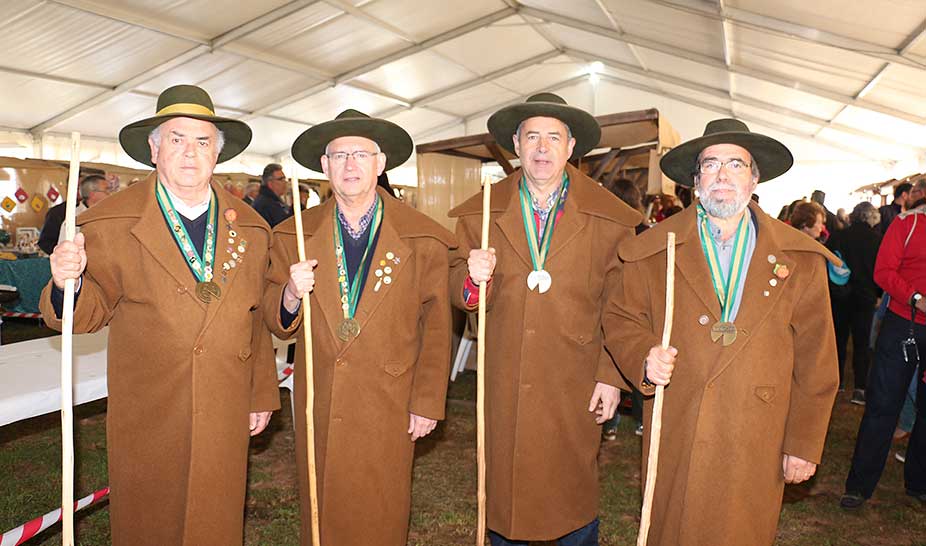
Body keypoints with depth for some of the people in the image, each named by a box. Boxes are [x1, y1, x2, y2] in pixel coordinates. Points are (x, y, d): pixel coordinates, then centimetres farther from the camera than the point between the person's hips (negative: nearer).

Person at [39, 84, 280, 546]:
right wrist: (68, 283, -27)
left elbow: (257, 319, 7)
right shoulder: (111, 222, -6)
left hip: (225, 414, 2)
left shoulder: (250, 228, 3)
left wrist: (262, 395, 9)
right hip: (146, 417, -2)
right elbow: (94, 310, -5)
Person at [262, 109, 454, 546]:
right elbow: (275, 322, 5)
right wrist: (291, 294, -17)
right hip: (318, 408, 2)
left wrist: (427, 403, -2)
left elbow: (435, 328, -1)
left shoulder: (423, 240, -4)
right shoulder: (294, 235, 2)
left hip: (387, 412, -2)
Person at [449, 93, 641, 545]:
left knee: (574, 488, 14)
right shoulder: (480, 212, 1)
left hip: (574, 387, -1)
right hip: (504, 384, 1)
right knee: (503, 485, 15)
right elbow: (459, 292, 4)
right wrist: (474, 278, -19)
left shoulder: (609, 218, -2)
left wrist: (611, 376, -3)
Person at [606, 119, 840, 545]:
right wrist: (644, 357, -16)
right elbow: (621, 320, 5)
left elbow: (815, 362, 3)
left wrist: (805, 443, 4)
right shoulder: (653, 250, -1)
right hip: (675, 441, 0)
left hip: (757, 447, 1)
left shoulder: (800, 260, 0)